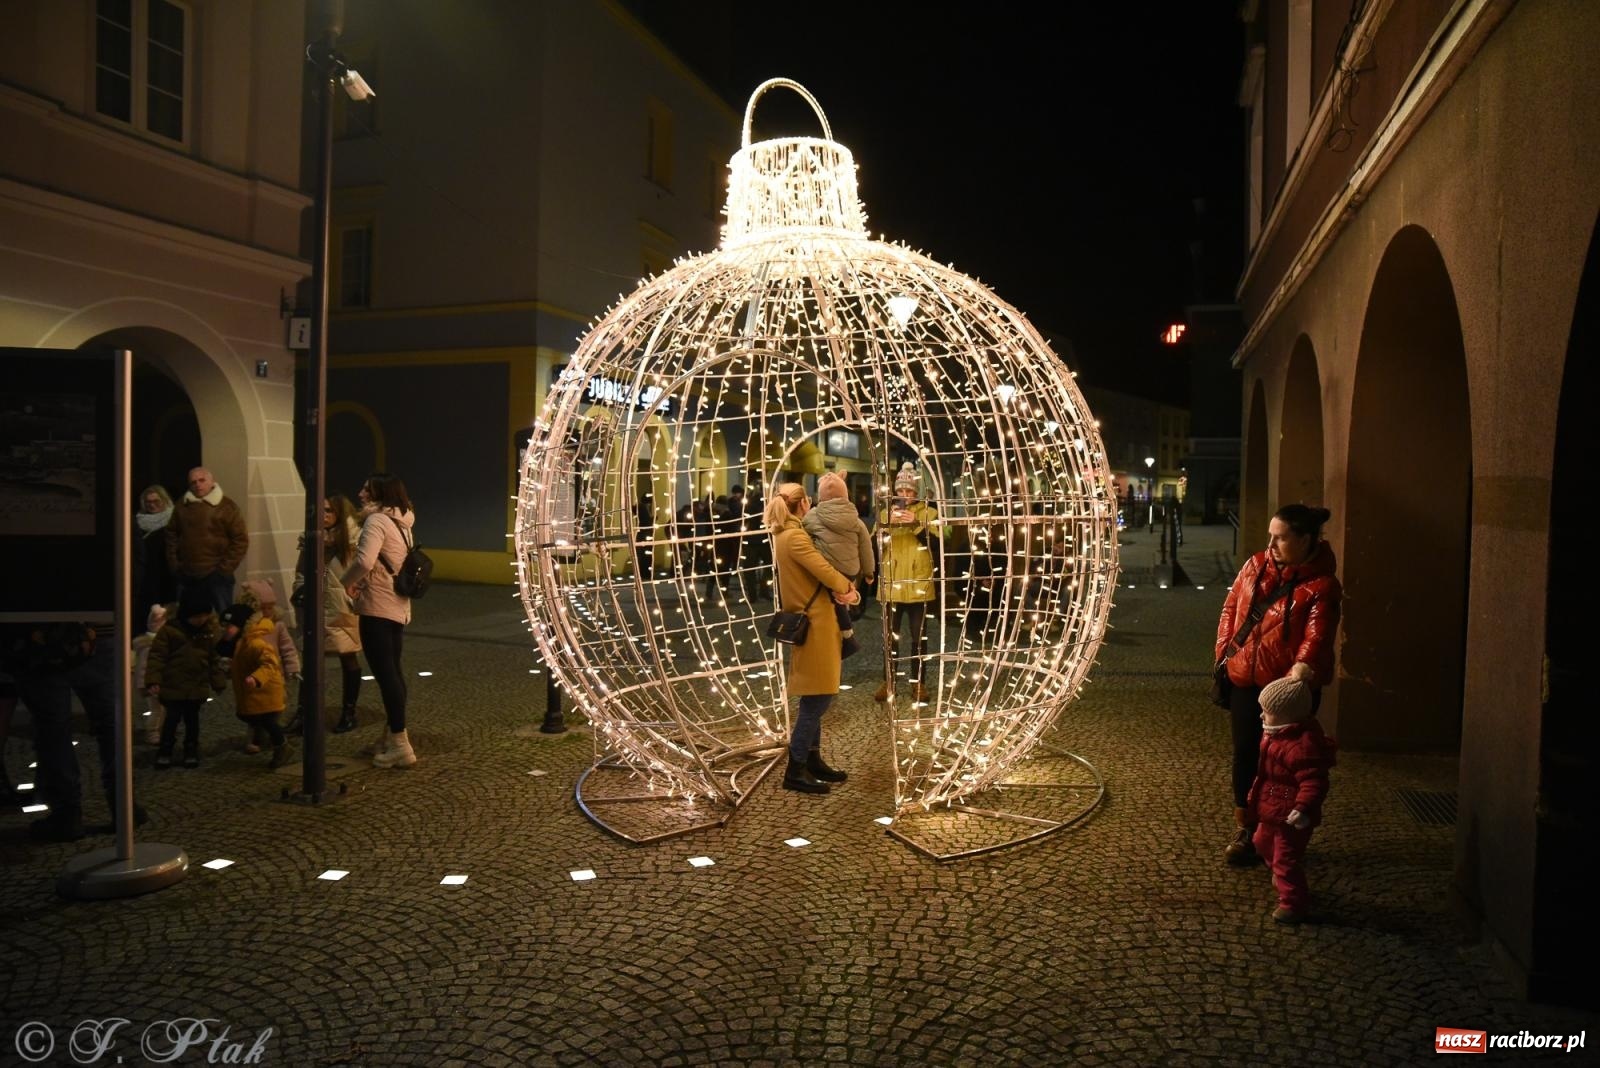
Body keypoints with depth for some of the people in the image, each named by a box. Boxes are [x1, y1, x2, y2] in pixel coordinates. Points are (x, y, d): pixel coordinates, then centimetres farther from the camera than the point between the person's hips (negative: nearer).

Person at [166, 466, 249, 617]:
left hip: (216, 575, -4)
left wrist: (225, 568, -10)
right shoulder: (182, 506, 8)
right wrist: (173, 563, 5)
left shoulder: (226, 506, -6)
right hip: (186, 574, 5)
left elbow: (240, 540, -8)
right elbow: (172, 535, 15)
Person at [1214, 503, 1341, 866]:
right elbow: (1231, 608, 11)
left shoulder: (1321, 586, -14)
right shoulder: (1256, 565, 2)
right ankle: (1243, 830, 31)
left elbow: (1315, 639, -23)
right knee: (1245, 754, 14)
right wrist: (1223, 653, 6)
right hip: (1245, 681, 5)